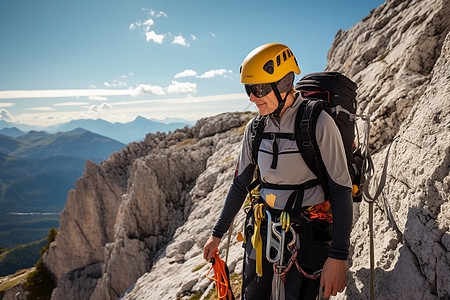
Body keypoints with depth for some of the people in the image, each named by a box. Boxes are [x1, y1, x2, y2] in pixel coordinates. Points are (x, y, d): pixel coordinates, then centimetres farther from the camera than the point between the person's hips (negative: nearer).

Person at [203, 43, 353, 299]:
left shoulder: (319, 123, -15)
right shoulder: (255, 128, 1)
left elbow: (341, 190, -14)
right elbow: (240, 184, 9)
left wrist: (338, 256, -19)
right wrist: (217, 234, 12)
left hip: (308, 233, -4)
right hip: (264, 227, 5)